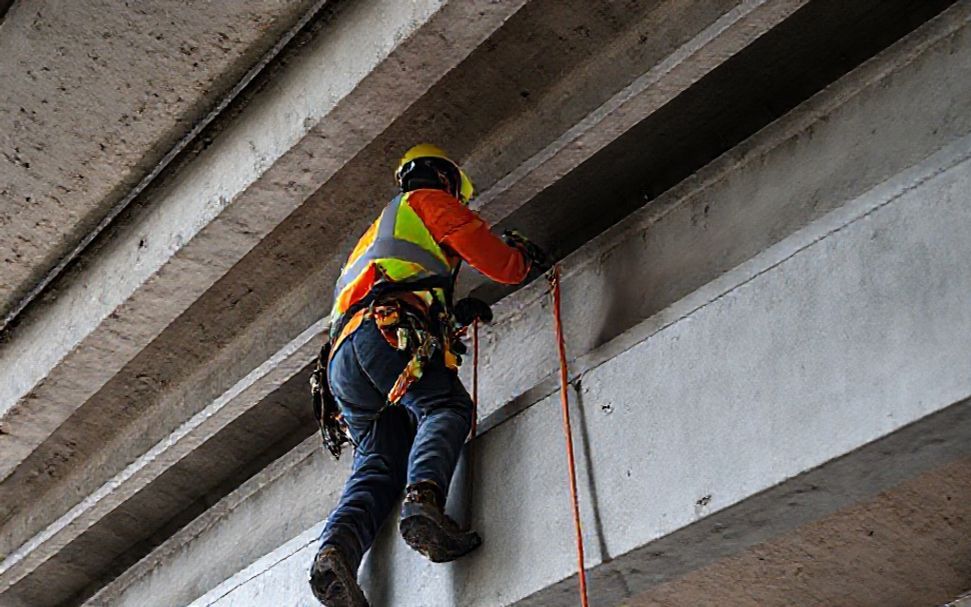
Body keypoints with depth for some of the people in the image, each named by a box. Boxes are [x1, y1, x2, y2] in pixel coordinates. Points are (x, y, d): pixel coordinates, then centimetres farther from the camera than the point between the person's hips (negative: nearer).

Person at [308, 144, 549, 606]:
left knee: (377, 464, -3)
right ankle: (424, 498, -44)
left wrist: (456, 315, 44)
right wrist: (524, 257, 34)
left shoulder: (374, 236, 45)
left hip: (340, 362, 7)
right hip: (388, 330, -7)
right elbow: (498, 264, 11)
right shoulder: (427, 200, 20)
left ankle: (337, 550, -27)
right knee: (446, 408, -16)